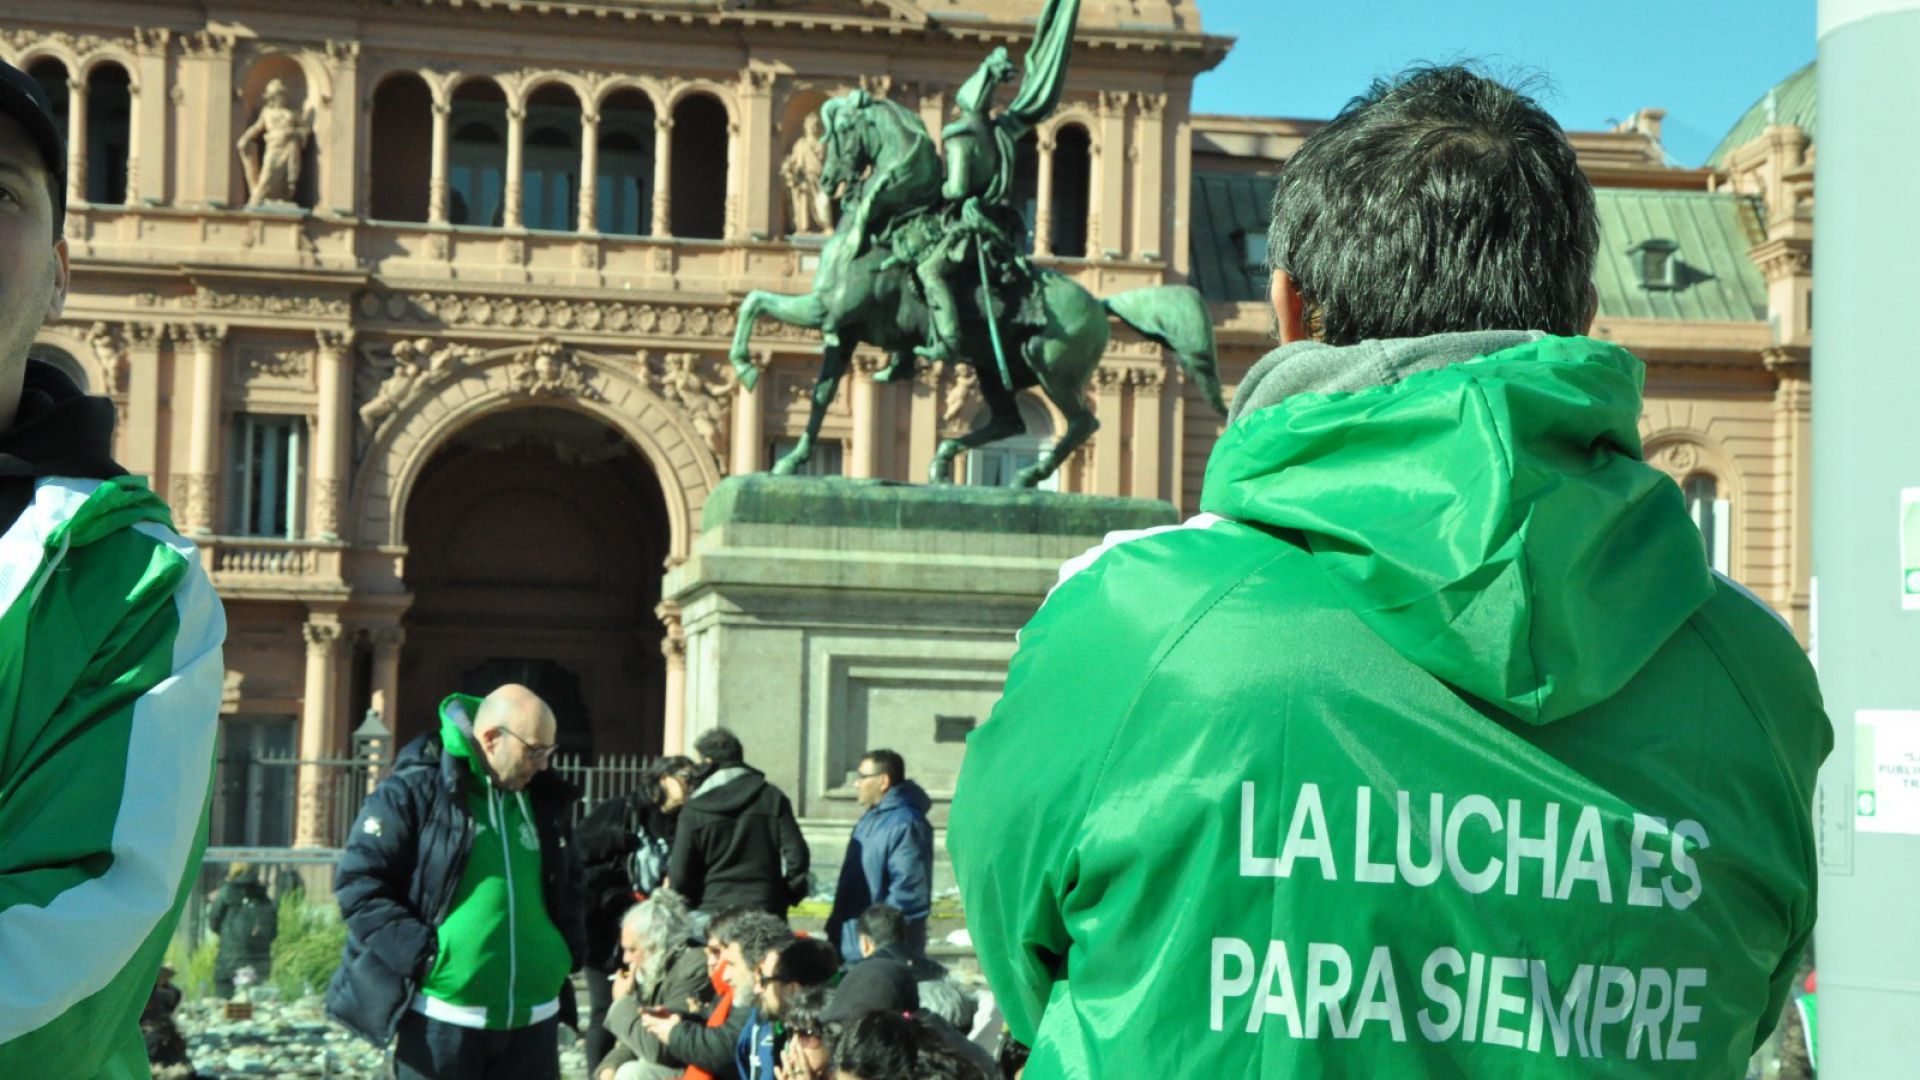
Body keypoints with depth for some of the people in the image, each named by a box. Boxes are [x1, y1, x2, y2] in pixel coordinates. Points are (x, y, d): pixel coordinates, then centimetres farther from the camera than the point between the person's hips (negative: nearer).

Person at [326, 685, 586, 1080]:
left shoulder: (546, 801, 11)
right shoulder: (417, 791, -8)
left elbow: (567, 887, 25)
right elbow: (358, 880, -9)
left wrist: (568, 950, 8)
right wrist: (419, 952, -16)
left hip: (532, 1020, 6)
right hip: (443, 1016, -6)